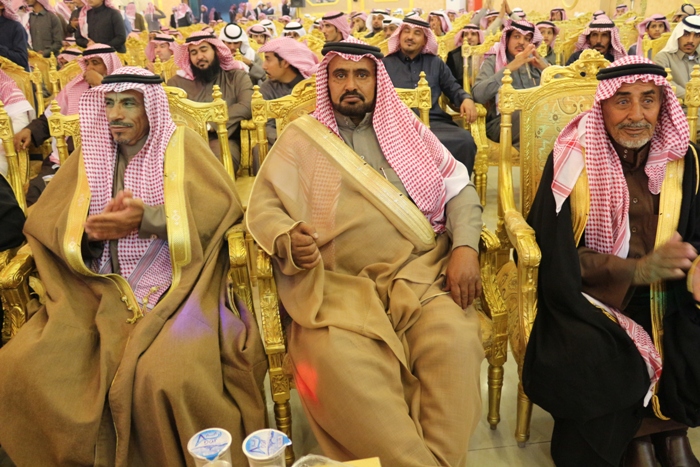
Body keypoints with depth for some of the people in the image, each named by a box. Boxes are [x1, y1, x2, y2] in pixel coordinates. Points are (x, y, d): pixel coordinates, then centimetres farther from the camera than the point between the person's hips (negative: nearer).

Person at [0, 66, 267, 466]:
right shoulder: (90, 155, 14)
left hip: (173, 286, -4)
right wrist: (92, 229, -16)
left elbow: (223, 208, -10)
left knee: (166, 375, -30)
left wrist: (148, 219, -21)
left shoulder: (181, 145, 4)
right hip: (100, 289, 5)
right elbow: (43, 222, 7)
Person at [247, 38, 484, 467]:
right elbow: (263, 208, 6)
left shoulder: (406, 128, 16)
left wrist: (465, 246, -6)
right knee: (339, 361, -31)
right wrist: (288, 242, -17)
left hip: (419, 270, 2)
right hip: (338, 282, -1)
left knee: (455, 339, -28)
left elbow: (460, 188, 12)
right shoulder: (301, 138, 11)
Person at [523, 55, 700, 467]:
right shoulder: (575, 158, -10)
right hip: (592, 295, -3)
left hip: (665, 298, 4)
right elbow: (556, 254, -13)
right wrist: (638, 269, -25)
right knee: (593, 357, -30)